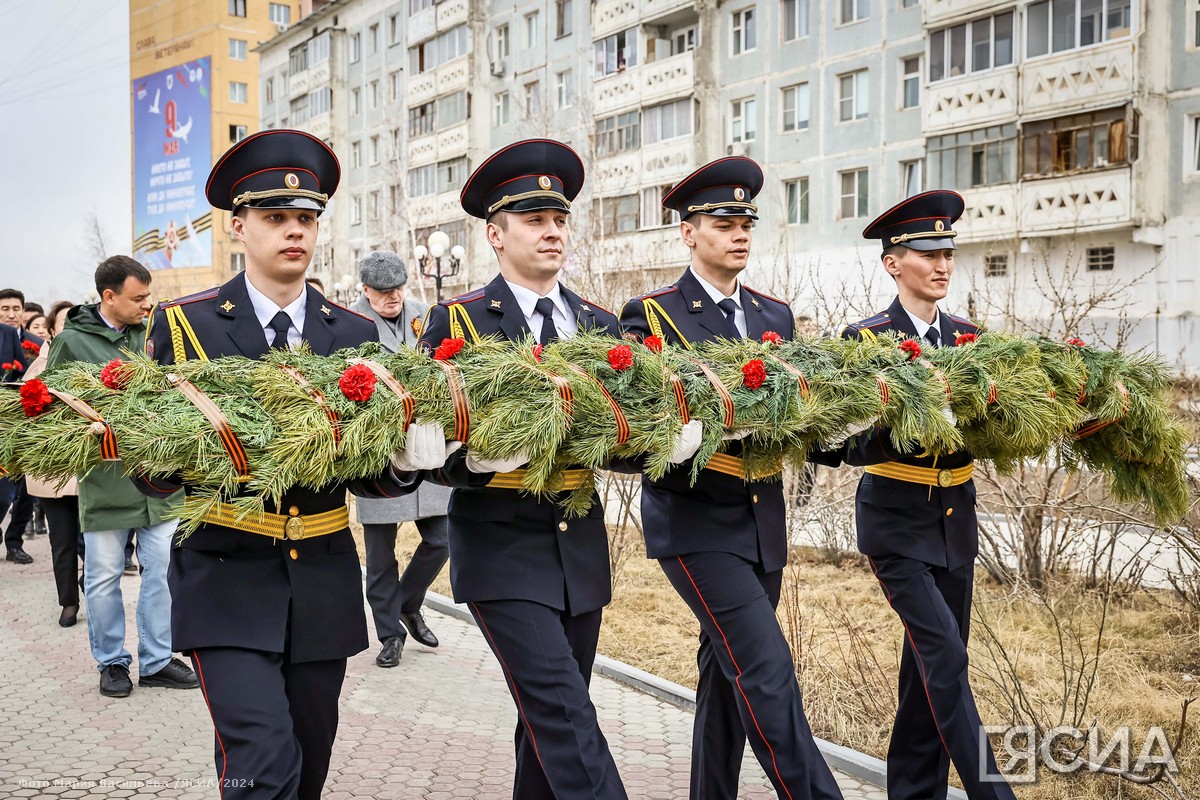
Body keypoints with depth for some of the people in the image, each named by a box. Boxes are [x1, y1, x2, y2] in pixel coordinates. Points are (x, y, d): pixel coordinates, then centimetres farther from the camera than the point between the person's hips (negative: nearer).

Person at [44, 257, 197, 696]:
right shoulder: (72, 341, -5)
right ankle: (112, 662, 24)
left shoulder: (152, 334, 5)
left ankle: (157, 660, 20)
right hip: (105, 480, -3)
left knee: (163, 571, 7)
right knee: (103, 578, 7)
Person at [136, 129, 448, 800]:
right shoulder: (184, 323, 1)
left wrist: (407, 460, -17)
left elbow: (369, 475, 6)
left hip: (324, 586, 3)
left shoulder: (356, 334, 6)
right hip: (226, 576, -3)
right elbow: (153, 471, 2)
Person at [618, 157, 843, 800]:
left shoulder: (775, 316, 12)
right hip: (695, 522, -6)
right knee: (767, 669, -14)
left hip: (762, 523, 6)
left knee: (729, 672, 15)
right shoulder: (651, 314, -5)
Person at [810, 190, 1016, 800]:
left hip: (956, 521, 5)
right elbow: (852, 445, -12)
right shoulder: (865, 339, -7)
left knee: (932, 668, 10)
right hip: (898, 522, -5)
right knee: (944, 657, -12)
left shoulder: (969, 337, 8)